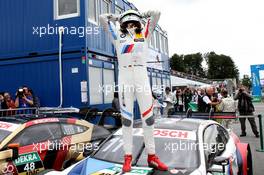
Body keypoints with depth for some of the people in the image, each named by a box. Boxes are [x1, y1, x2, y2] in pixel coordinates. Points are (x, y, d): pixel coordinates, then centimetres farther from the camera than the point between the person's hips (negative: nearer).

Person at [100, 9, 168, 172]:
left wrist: (142, 15, 32)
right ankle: (128, 157, 7)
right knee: (127, 118, 1)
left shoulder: (144, 34, 17)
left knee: (148, 117, 1)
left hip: (142, 78, 1)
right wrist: (118, 18, 31)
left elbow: (156, 13, 21)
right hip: (125, 79, -1)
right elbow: (103, 18, 20)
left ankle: (152, 156, 10)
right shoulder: (118, 36, 15)